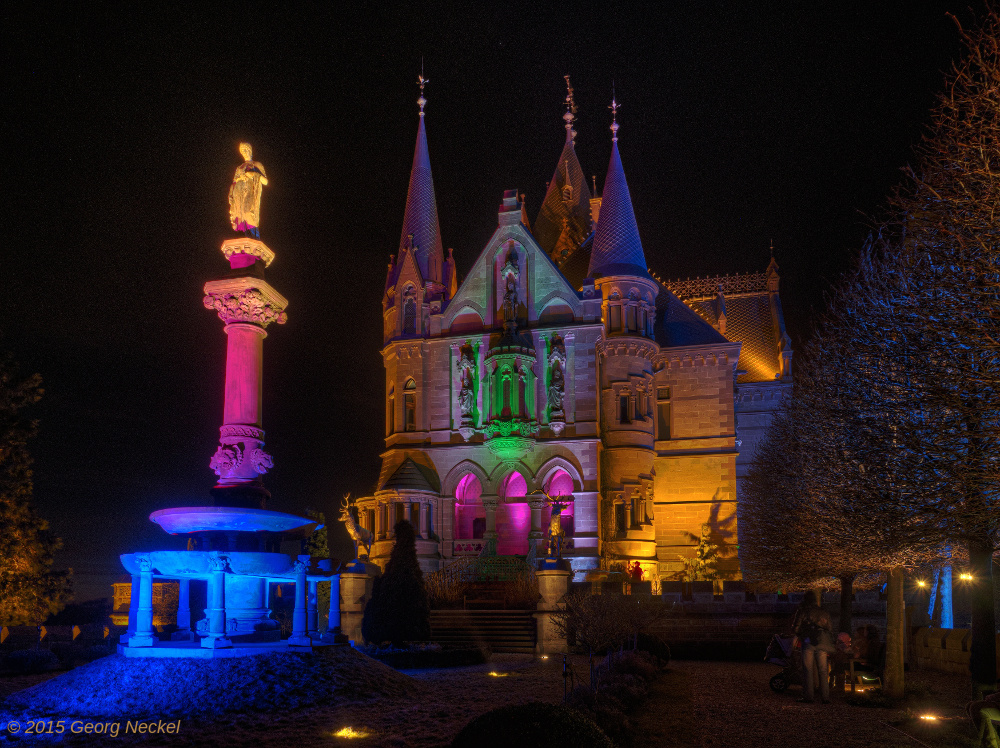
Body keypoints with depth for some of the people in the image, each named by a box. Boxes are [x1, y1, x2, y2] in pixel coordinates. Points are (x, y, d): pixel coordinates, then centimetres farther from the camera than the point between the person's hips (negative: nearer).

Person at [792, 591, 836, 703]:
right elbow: (829, 628, 14)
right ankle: (825, 697, 3)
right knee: (823, 671, 6)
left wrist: (800, 636, 20)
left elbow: (795, 628, -1)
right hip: (822, 643, 3)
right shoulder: (823, 612, 13)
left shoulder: (802, 611, 1)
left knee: (807, 670, 0)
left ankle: (808, 697, -2)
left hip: (808, 642, -3)